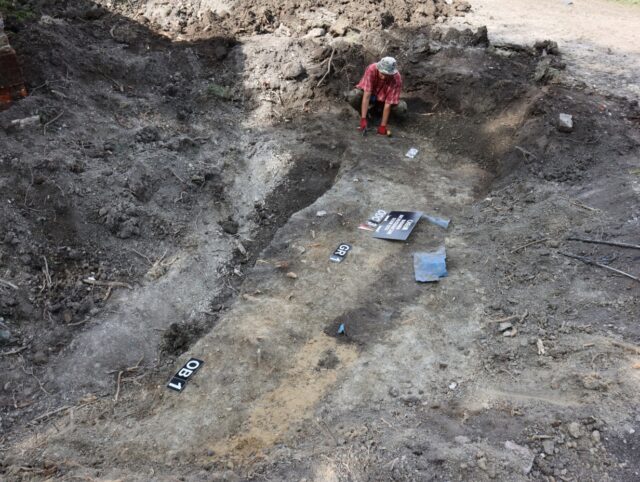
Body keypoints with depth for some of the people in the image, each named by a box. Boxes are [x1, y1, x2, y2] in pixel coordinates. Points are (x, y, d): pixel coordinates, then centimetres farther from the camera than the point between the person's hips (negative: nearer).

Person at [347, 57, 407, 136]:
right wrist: (363, 119, -40)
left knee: (401, 108, -26)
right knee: (352, 97, -34)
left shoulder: (397, 79, -31)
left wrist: (383, 126, -31)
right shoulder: (371, 69, -33)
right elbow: (367, 95, -35)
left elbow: (388, 104, -29)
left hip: (383, 98, 1)